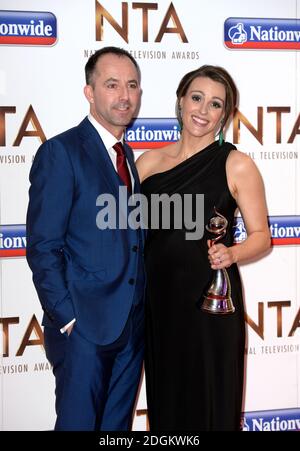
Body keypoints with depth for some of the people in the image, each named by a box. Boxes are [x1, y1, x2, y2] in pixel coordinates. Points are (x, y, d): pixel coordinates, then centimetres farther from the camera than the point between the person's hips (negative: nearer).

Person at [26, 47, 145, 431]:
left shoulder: (127, 156, 13)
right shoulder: (61, 152, -10)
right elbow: (42, 247, -13)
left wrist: (141, 313, 7)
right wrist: (67, 319, -16)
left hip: (132, 325, 7)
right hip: (84, 326, -7)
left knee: (117, 424, 15)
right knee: (79, 422, 2)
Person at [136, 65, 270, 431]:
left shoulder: (236, 165, -4)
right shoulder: (149, 162, 5)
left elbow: (260, 235, -2)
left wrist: (232, 253, -22)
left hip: (212, 301, -3)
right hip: (158, 299, 3)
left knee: (209, 401, 6)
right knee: (165, 397, 13)